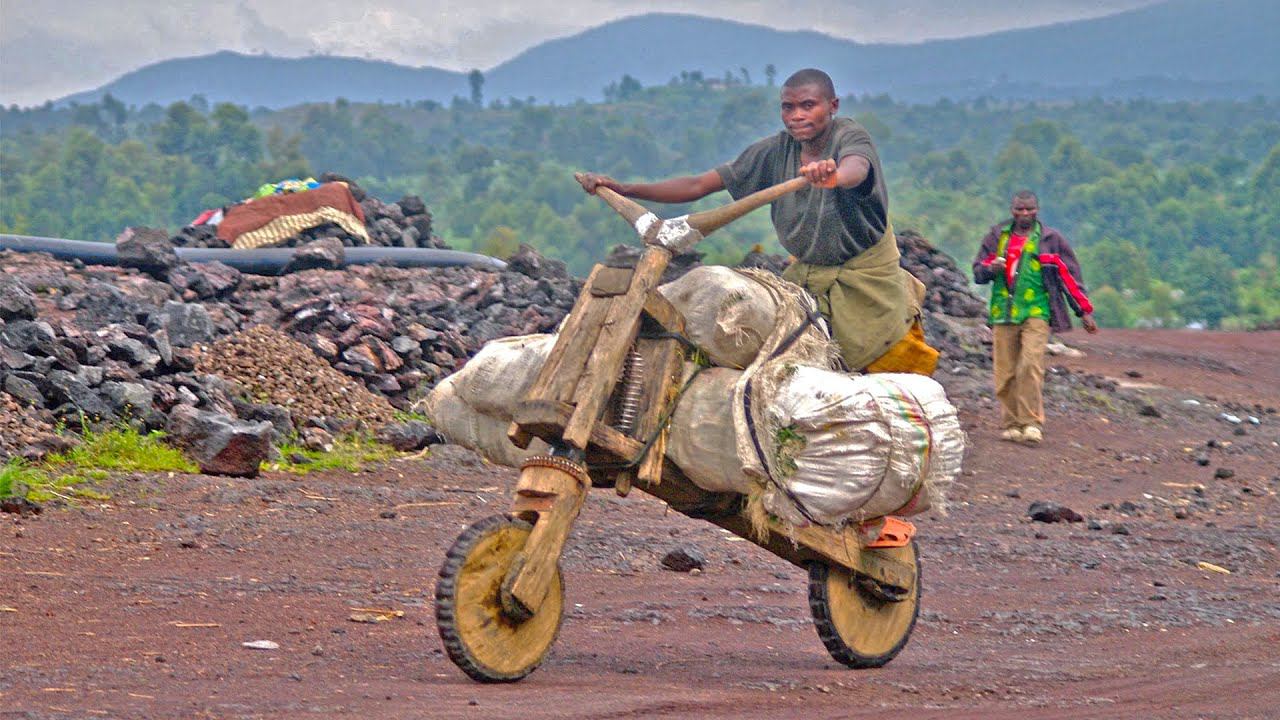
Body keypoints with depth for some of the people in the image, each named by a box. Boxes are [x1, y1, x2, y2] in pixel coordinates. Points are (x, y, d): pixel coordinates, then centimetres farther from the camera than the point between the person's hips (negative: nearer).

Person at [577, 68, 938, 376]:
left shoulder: (850, 137, -21)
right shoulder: (774, 151, -8)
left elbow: (857, 167, -46)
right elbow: (699, 185, -7)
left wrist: (835, 176, -72)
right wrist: (623, 189, -15)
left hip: (864, 269, -4)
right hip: (807, 271, 4)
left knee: (887, 363, -2)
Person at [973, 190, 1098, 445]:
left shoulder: (1051, 239, 8)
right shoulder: (998, 236, 14)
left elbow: (1070, 276, 12)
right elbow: (977, 271, 18)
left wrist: (1084, 311, 11)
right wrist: (991, 268, -6)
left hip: (1037, 312, -3)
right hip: (1003, 313, 3)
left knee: (1031, 364, -19)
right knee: (1005, 373, 0)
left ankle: (1032, 423, -18)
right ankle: (1011, 424, 10)